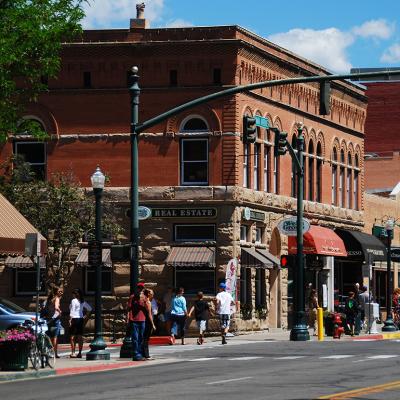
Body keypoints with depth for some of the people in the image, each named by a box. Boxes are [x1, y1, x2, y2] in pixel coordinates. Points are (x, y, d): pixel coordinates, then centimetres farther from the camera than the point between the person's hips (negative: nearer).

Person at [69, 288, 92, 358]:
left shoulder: (73, 301, -10)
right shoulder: (82, 301, 11)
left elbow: (72, 311, -14)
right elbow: (89, 309, 18)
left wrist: (70, 320, -12)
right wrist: (86, 315, 17)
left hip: (74, 319, -7)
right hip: (81, 319, 7)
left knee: (73, 336, -3)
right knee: (80, 336, 7)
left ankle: (73, 353, -8)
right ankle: (79, 353, 7)